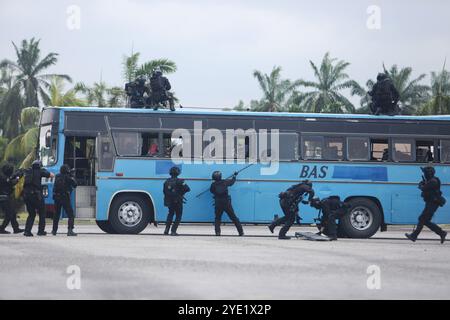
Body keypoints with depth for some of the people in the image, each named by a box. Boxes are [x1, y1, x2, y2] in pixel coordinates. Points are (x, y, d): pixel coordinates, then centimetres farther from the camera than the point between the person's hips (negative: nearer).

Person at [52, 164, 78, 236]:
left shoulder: (57, 177, 7)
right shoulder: (67, 177, -9)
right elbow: (75, 185, -4)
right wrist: (72, 178, 10)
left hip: (56, 197, 6)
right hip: (65, 198, -5)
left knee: (56, 214, 19)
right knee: (71, 215, -2)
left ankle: (54, 230, 26)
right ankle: (70, 230, -16)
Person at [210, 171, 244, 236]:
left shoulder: (213, 185, -4)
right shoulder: (225, 182, -2)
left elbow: (212, 191, 16)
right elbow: (232, 181, 18)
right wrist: (234, 176, 38)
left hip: (218, 204, 0)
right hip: (226, 203, 0)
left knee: (217, 218, 16)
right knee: (234, 217, 6)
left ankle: (217, 232, -1)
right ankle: (241, 231, 6)